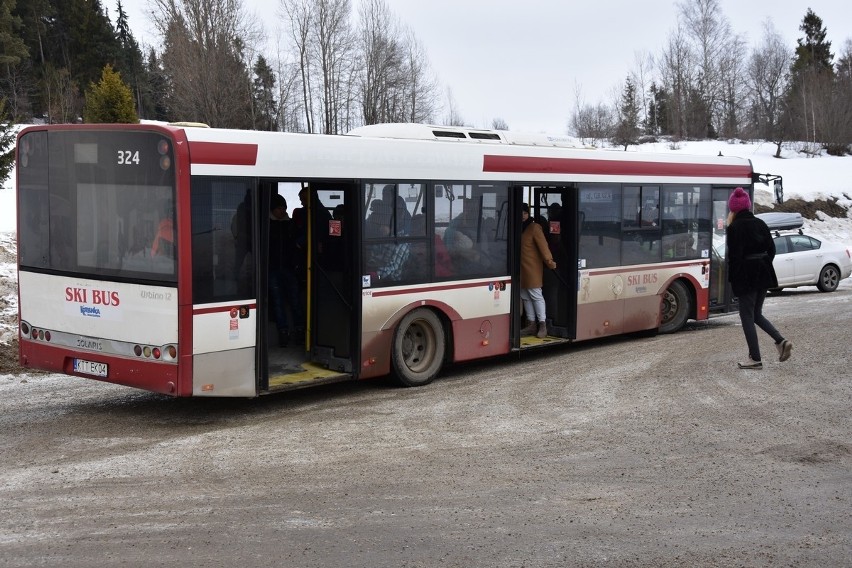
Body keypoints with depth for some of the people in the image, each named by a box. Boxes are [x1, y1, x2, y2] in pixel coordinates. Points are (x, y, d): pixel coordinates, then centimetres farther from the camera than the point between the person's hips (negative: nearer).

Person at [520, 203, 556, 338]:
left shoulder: (534, 228, -8)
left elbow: (542, 244, -18)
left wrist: (549, 260, -28)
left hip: (532, 268, -8)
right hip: (521, 269, 8)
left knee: (536, 295, -7)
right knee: (525, 297, 12)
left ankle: (542, 325, -4)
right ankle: (531, 324, 20)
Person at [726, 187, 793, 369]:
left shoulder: (735, 228, -14)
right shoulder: (760, 224, 6)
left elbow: (734, 255, -16)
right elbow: (771, 249, 9)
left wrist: (732, 279, -7)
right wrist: (763, 266, 17)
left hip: (746, 276, -7)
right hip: (764, 274, 7)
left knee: (747, 316, 3)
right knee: (756, 313, 20)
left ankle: (755, 358, 5)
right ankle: (781, 341, 3)